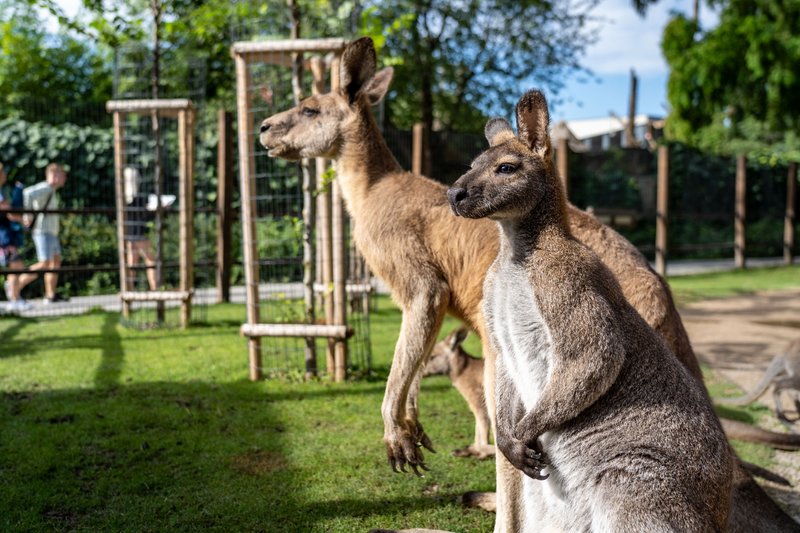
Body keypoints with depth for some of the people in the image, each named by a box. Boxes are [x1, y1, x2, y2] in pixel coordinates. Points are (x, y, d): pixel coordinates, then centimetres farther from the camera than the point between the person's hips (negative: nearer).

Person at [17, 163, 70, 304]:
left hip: (51, 232, 10)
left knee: (56, 261, 10)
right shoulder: (45, 188, -13)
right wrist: (28, 214, -29)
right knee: (44, 265, -12)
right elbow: (27, 193, -31)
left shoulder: (50, 191, 17)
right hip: (43, 232, -10)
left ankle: (51, 295, 11)